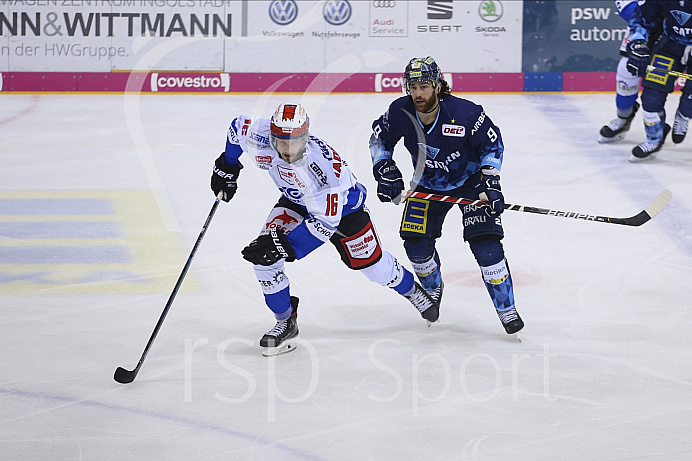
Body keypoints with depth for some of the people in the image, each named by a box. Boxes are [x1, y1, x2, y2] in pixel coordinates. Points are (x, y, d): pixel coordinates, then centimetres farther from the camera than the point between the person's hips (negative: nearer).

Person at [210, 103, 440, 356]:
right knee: (263, 255, -16)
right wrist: (227, 168, 4)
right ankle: (286, 321, 2)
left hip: (342, 204, -4)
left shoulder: (326, 166, -43)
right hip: (296, 202, 4)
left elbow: (325, 222, -39)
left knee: (372, 264, 6)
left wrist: (285, 244, -45)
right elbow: (239, 125, -6)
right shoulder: (260, 139, -31)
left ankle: (410, 289, 40)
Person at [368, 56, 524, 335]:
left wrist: (490, 181, -20)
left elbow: (492, 143, -12)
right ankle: (433, 288, 29)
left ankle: (506, 308, -2)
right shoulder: (400, 113, -19)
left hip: (470, 181, -3)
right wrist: (385, 171, -10)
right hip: (428, 184, 4)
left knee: (485, 244, -16)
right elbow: (379, 139, 1)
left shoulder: (465, 113, -28)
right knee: (416, 243, -5)